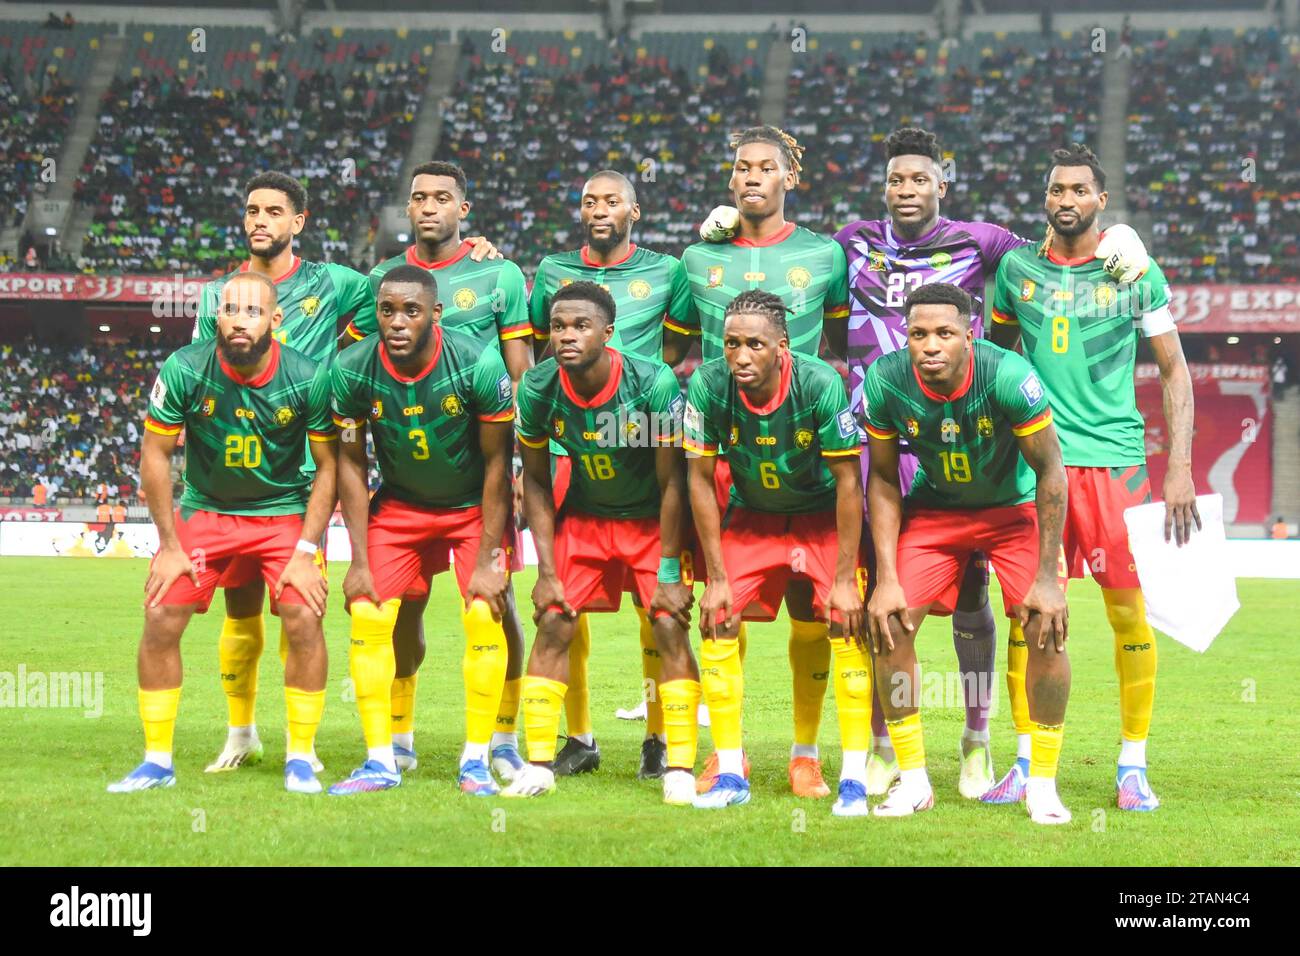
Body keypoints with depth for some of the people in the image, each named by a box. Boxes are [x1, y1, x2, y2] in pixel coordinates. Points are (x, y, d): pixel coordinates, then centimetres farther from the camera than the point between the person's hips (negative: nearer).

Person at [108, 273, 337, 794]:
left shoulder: (307, 378, -18)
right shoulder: (185, 370, -18)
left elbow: (328, 465, -7)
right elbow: (155, 454, -7)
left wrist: (306, 551, -12)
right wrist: (169, 546, -7)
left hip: (284, 512, -1)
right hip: (204, 510, 1)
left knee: (304, 620, -17)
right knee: (161, 619, -10)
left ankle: (301, 759, -1)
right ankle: (157, 761, 4)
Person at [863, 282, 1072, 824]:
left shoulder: (1006, 376, -32)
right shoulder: (886, 381, -23)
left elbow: (1049, 469, -19)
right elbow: (883, 479, -7)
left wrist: (1046, 577, -18)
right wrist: (887, 578, -12)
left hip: (1014, 507, -2)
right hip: (934, 510, 2)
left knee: (1046, 628, -17)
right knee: (889, 622, -12)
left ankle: (1042, 783, -1)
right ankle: (913, 780, 3)